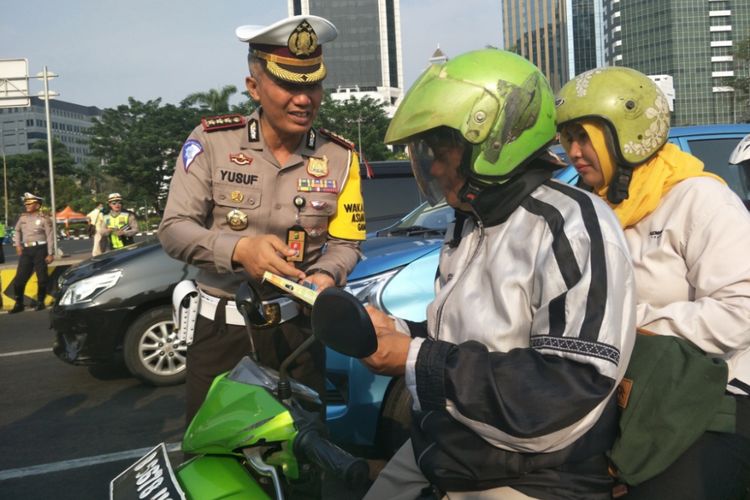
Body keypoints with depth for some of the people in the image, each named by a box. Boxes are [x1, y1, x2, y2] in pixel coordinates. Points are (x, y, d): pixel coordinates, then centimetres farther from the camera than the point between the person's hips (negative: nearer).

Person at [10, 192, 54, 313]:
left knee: (42, 278, 2)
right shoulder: (23, 218, 9)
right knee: (19, 278, 2)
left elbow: (50, 237, -8)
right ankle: (18, 304, 13)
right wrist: (17, 245, 12)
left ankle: (40, 302, 17)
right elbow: (17, 231, 26)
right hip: (26, 250, 4)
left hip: (40, 250, -4)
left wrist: (50, 254, -13)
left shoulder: (44, 219, -5)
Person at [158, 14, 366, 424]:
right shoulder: (211, 141, -8)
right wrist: (239, 249, -28)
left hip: (296, 328, 2)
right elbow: (173, 229, -10)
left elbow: (345, 242, 1)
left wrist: (325, 276, -22)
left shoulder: (340, 157, -1)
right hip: (220, 328, -1)